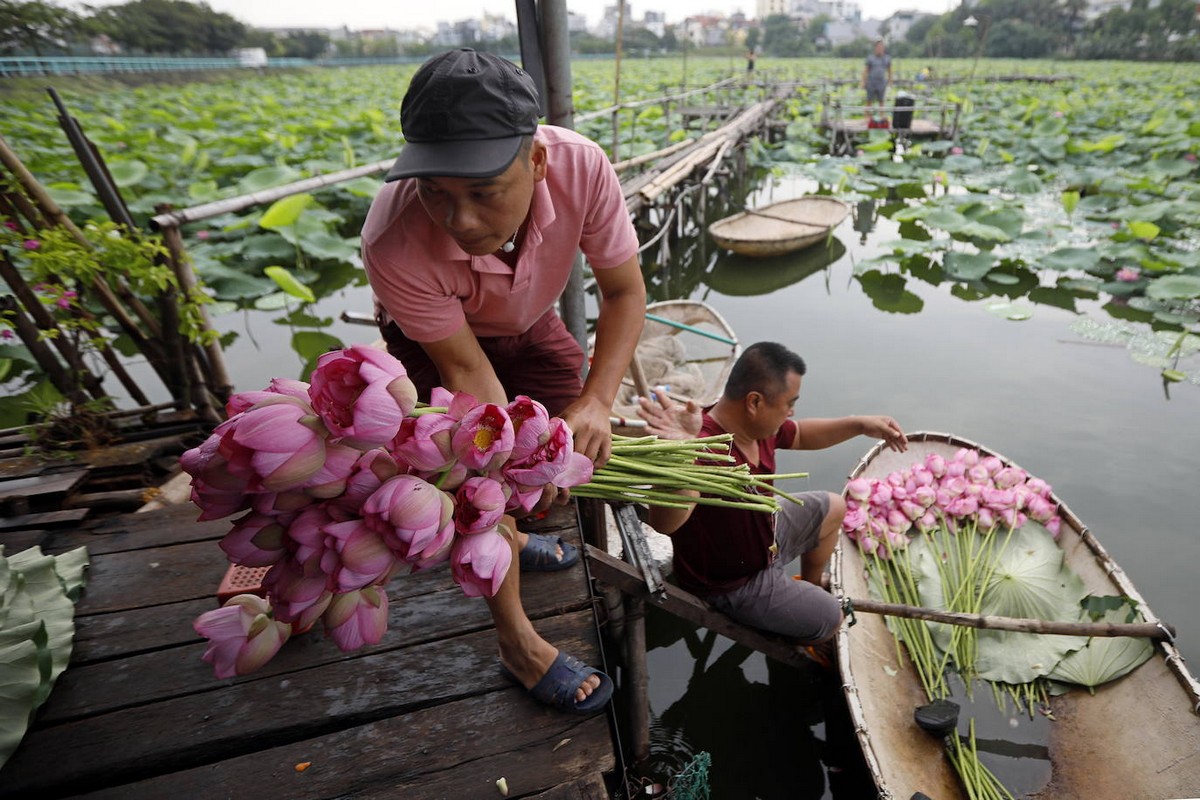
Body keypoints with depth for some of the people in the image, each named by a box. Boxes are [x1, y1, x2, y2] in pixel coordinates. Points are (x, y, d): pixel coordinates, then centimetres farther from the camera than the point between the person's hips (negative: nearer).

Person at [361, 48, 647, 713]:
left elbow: (624, 290, -25)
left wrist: (596, 400, -38)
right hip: (433, 336, -3)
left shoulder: (582, 168, -37)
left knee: (576, 437, 8)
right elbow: (464, 366, -31)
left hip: (527, 322, 4)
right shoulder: (394, 245, -42)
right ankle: (517, 642, 11)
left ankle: (507, 538, 37)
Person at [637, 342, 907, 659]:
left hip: (763, 532, 8)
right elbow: (664, 522, -61)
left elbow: (801, 436, 8)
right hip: (735, 585, -8)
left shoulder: (759, 425, -16)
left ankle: (810, 586, 50)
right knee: (831, 620, 7)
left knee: (833, 508, 25)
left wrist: (861, 425, -3)